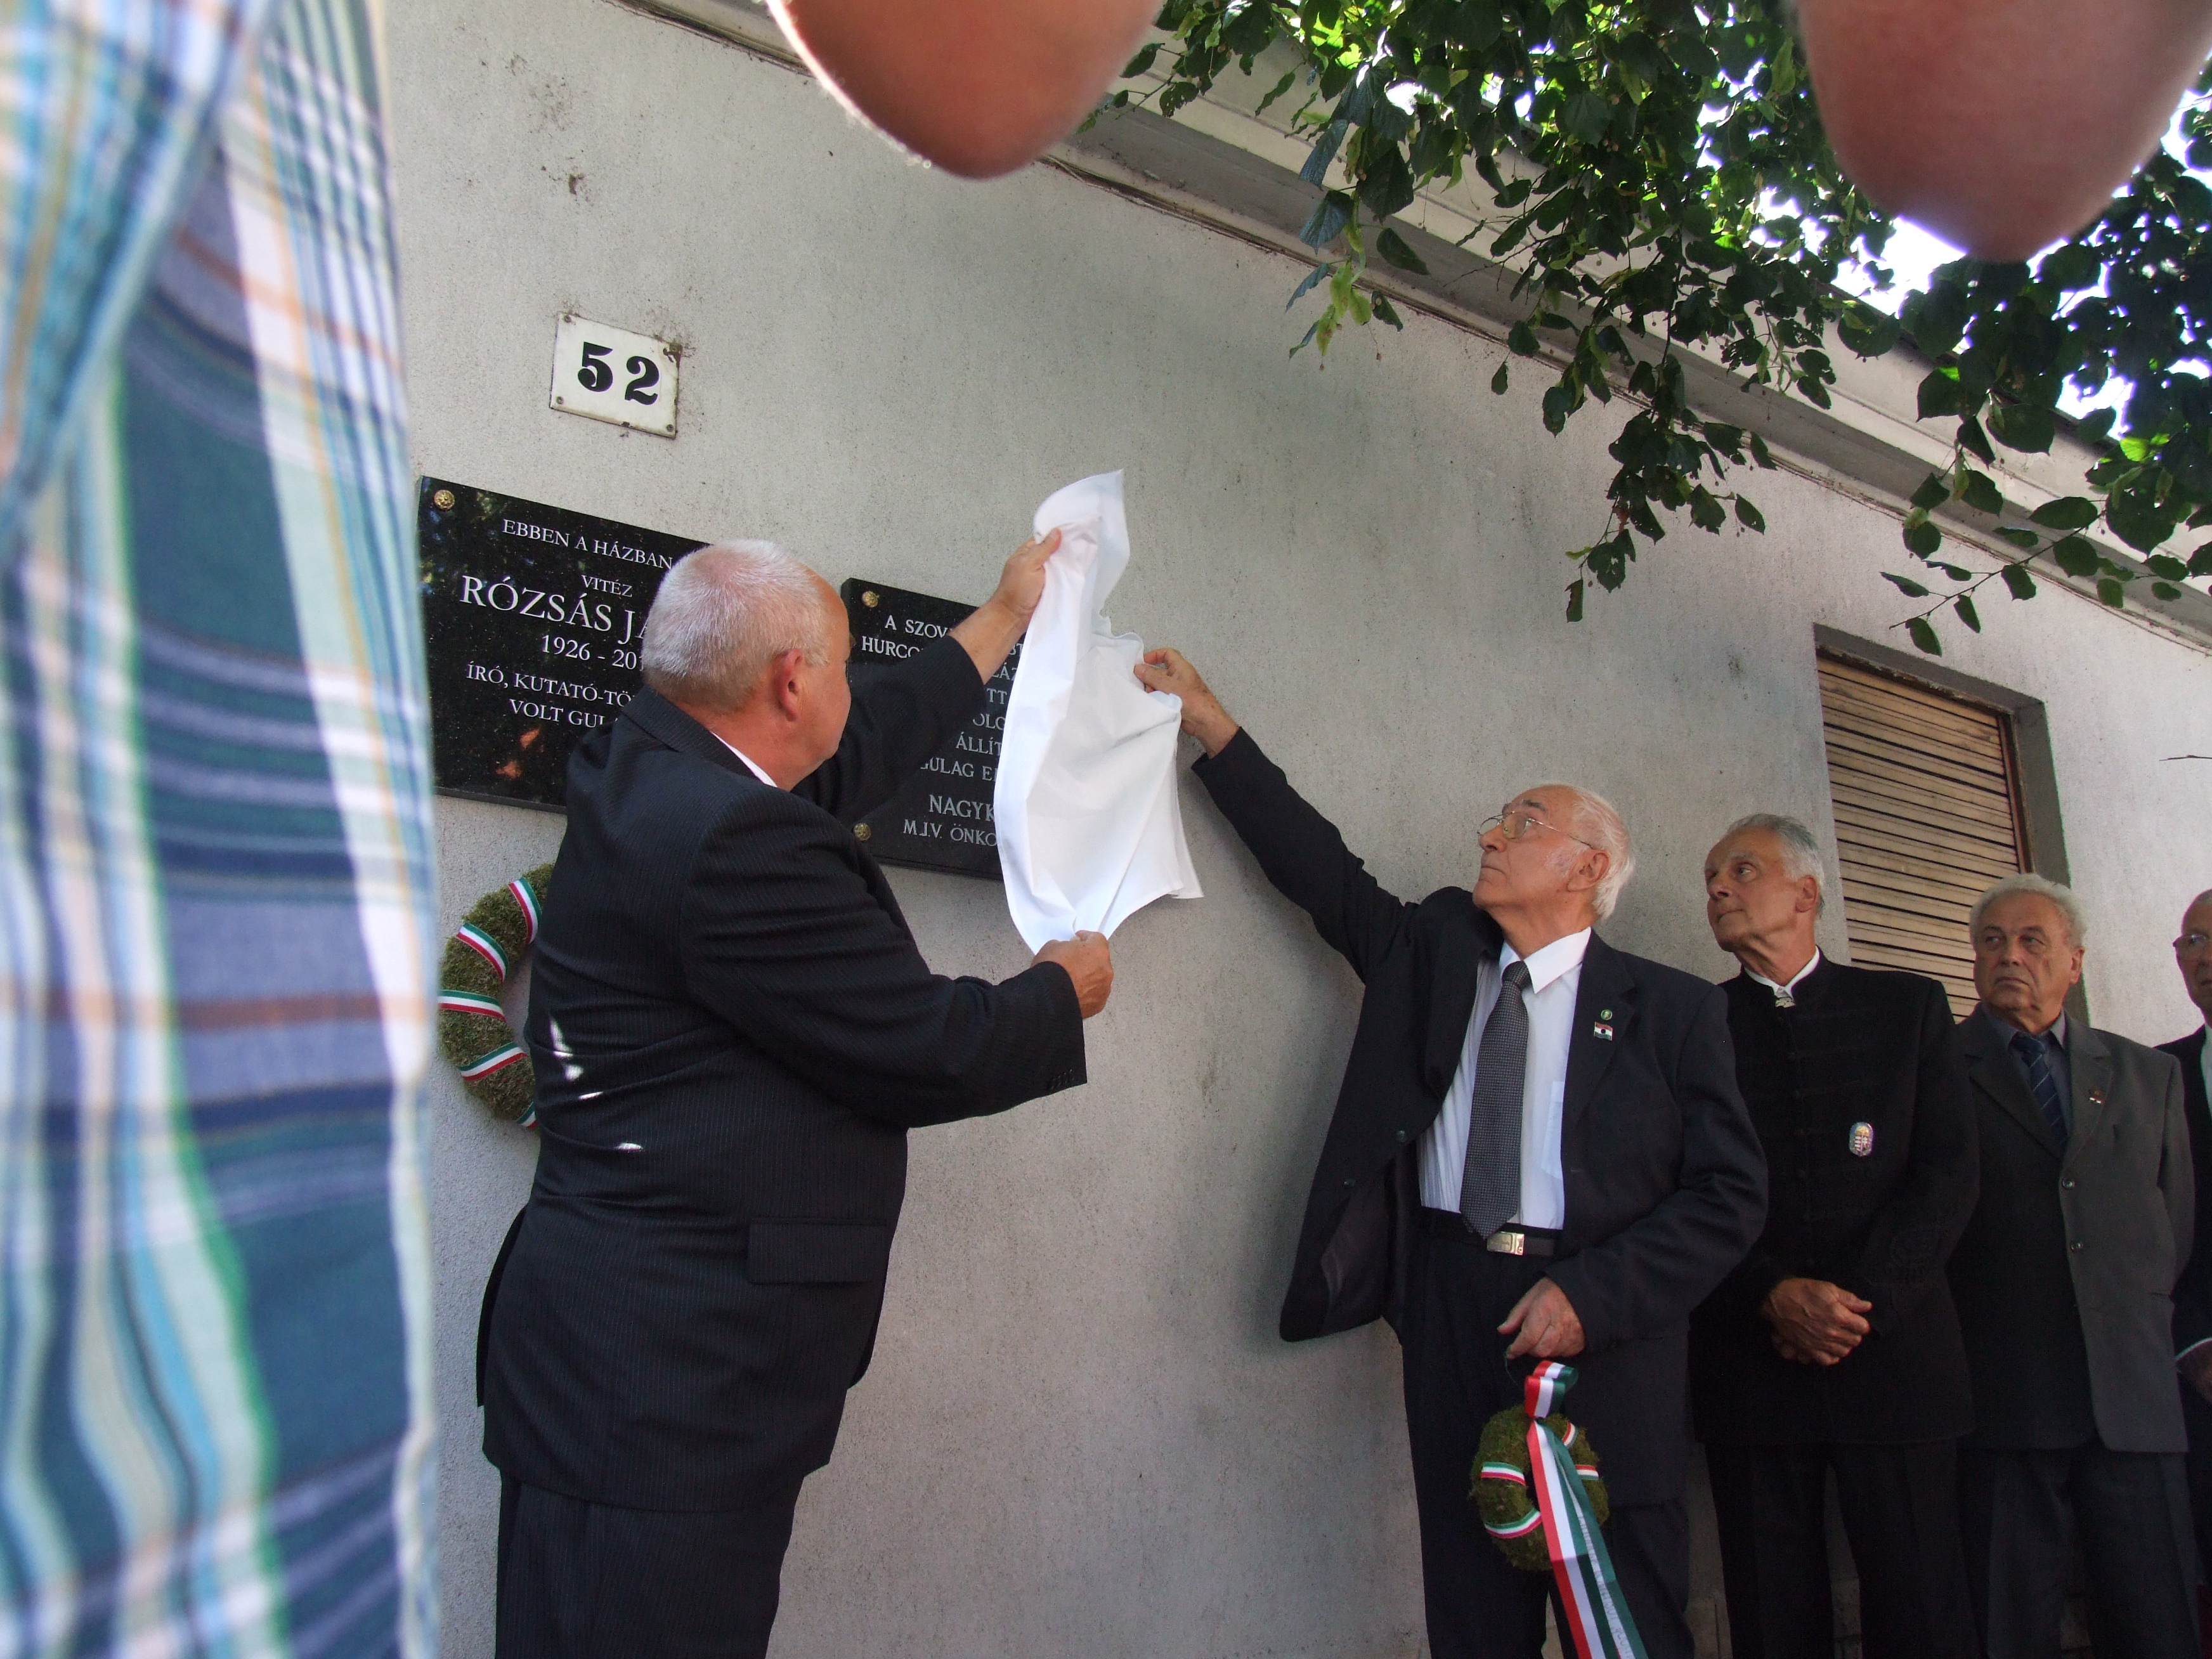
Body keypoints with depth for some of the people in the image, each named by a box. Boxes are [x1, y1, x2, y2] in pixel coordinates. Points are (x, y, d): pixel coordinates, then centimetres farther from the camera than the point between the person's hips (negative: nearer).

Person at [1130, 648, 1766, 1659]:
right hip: (1453, 1318, 3)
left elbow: (1729, 1194, -3)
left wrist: (1593, 1294, -13)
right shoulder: (1433, 952, 12)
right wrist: (1211, 727, 6)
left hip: (1604, 1340, -3)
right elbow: (1320, 867, 9)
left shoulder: (1671, 1009, 1)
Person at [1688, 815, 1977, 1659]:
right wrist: (1773, 1297, -11)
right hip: (1750, 1362, 0)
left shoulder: (1908, 1006, 9)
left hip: (1894, 1351, 0)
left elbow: (1949, 1175, 1)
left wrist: (1860, 1302, -9)